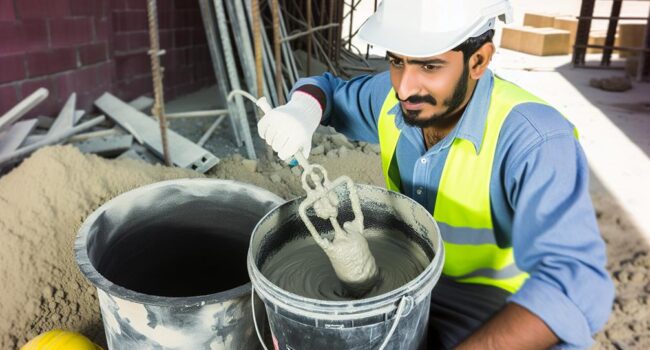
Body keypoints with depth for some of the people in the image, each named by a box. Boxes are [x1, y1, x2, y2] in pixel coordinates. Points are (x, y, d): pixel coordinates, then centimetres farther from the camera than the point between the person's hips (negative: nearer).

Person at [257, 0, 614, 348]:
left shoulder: (534, 139, -32)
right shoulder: (396, 98, -14)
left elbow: (573, 284, -41)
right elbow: (326, 90, 2)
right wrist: (302, 110, -23)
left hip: (494, 302, -4)